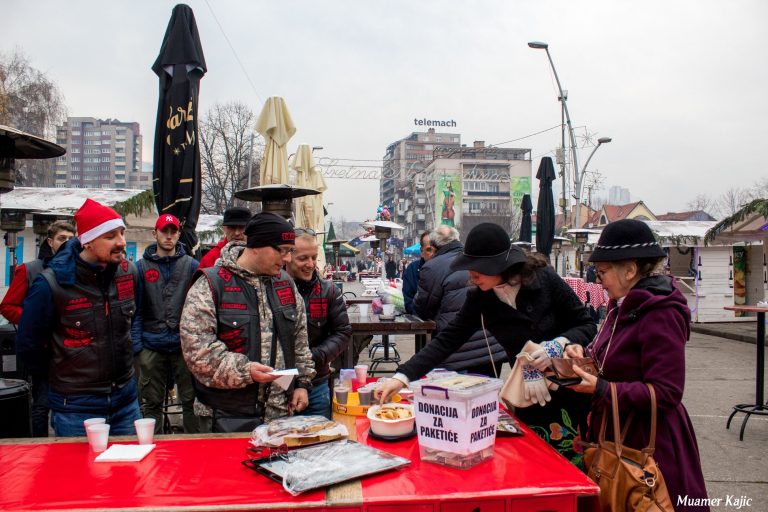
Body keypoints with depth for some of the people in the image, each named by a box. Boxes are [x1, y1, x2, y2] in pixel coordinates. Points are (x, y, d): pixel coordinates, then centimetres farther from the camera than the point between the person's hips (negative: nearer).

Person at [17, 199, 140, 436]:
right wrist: (65, 368, 7)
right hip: (75, 406, -4)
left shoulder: (128, 272, -4)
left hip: (126, 398, 4)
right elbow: (28, 347, -4)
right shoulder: (52, 283, -17)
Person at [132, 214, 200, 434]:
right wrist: (136, 344, -5)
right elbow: (136, 309, 3)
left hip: (185, 344, 0)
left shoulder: (192, 265, 3)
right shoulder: (142, 267, 5)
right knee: (151, 404, 11)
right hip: (152, 347, 1)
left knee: (191, 400, 6)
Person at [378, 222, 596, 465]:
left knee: (574, 465, 7)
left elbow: (587, 325, -7)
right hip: (528, 397, 2)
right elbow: (447, 340, -8)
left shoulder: (544, 279, -16)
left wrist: (559, 344, -28)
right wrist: (402, 377, -17)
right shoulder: (480, 298, -7)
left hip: (570, 389, -2)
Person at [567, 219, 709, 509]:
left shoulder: (660, 314, -21)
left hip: (647, 445, -8)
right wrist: (587, 354, -1)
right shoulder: (623, 306, 7)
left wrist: (600, 389, -26)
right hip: (616, 436, 9)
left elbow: (666, 393, -22)